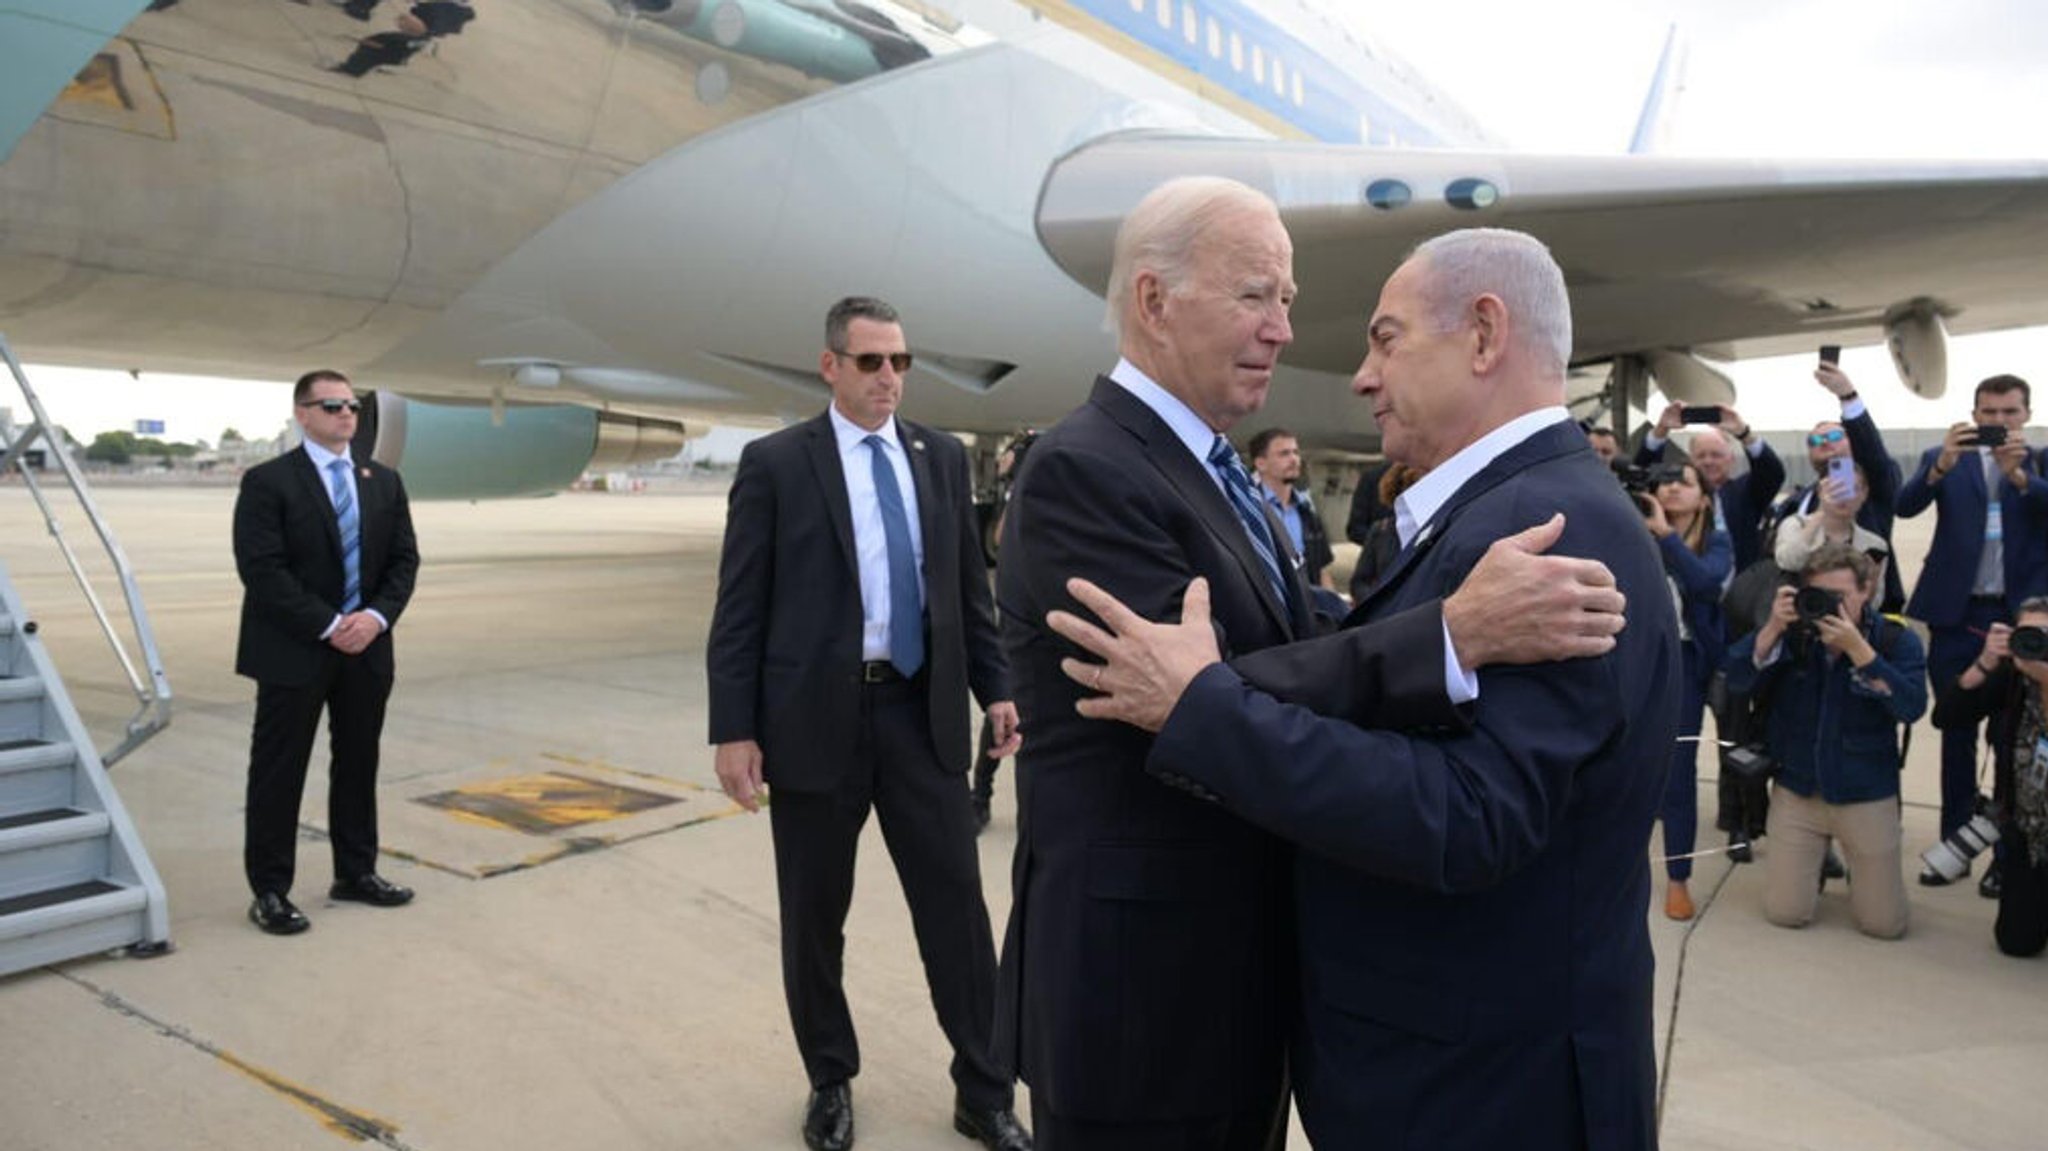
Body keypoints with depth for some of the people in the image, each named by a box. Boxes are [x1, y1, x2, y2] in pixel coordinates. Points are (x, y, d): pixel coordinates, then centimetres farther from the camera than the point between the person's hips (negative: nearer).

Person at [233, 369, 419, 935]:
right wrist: (328, 626, -18)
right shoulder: (267, 481, -7)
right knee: (278, 772, 3)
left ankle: (356, 873, 25)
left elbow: (404, 559, 7)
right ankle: (270, 891, 12)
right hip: (293, 652, -5)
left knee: (359, 764, 13)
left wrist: (376, 617, -10)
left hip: (367, 649, 5)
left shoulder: (383, 481, 10)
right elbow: (262, 569, -14)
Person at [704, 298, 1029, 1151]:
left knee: (958, 910, 6)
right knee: (814, 919, 11)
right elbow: (739, 610, -5)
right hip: (815, 718, -2)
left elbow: (968, 587, 12)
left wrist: (995, 688, 6)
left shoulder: (942, 457, 8)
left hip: (925, 713, 3)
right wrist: (733, 729, -9)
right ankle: (831, 1082, 32)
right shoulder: (774, 462, -3)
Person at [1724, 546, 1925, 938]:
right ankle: (1815, 859, 31)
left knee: (1884, 923, 2)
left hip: (1867, 796, -1)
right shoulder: (1792, 634, -4)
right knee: (1784, 913, 0)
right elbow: (1738, 681, -13)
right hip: (1796, 790, 1)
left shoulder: (1896, 641, -7)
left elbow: (1911, 707, -22)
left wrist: (1856, 648, -29)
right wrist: (1773, 627, -25)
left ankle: (1856, 865, 33)